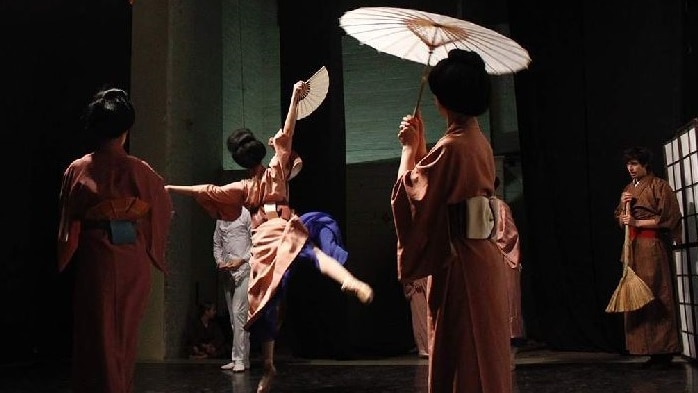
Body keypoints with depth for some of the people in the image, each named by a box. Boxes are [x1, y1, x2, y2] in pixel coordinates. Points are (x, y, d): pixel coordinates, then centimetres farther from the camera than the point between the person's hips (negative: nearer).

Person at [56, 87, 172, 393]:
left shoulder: (77, 171, -6)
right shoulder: (141, 171, -4)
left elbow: (68, 222, 1)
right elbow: (164, 211, 8)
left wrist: (65, 262, 14)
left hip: (95, 263, -1)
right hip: (134, 264, 2)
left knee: (98, 337, 7)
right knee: (126, 336, 15)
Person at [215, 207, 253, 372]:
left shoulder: (246, 214, -4)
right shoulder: (220, 219, 15)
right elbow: (217, 244, 20)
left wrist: (242, 260, -13)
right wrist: (219, 261, 2)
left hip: (243, 270, -7)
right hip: (227, 272, 7)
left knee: (239, 312, -14)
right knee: (233, 316, 8)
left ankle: (241, 359, -11)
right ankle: (237, 358, 13)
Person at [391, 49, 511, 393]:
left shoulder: (450, 147, -18)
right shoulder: (479, 141, 10)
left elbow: (410, 194, -11)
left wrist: (409, 148, -1)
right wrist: (420, 143, 16)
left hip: (460, 265, -9)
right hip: (484, 259, 9)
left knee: (462, 362, 1)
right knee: (485, 357, 17)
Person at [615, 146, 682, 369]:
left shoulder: (658, 186, -2)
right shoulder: (628, 189, 19)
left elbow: (668, 217, -10)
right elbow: (621, 222, 20)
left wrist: (637, 222, -14)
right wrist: (623, 205, 1)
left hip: (653, 246, -7)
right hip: (633, 247, 7)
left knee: (657, 295, -8)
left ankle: (664, 351, -4)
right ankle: (652, 351, 6)